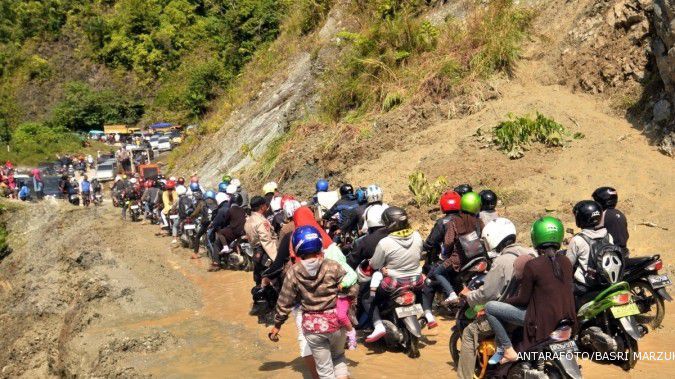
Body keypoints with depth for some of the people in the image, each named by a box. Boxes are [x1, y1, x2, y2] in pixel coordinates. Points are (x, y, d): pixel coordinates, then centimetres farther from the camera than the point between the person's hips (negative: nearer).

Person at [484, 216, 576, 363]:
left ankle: (508, 350, 1)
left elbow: (523, 299, -10)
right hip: (565, 320, 7)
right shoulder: (566, 262, 3)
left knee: (490, 307, 2)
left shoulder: (532, 265, -16)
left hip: (542, 321, -7)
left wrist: (505, 301, 9)